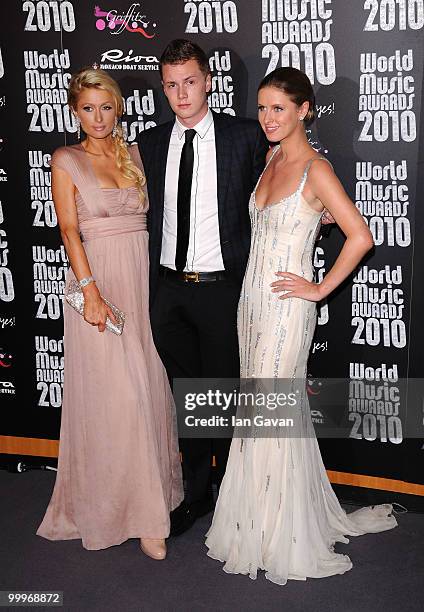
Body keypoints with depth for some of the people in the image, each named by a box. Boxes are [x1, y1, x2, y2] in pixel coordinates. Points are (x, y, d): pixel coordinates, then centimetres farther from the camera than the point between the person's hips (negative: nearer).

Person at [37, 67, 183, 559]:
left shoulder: (134, 154, 13)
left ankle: (150, 494, 23)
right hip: (98, 282, -4)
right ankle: (134, 508, 8)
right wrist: (91, 292, -19)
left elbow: (150, 215, 13)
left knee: (149, 387, 7)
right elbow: (69, 229, -8)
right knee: (113, 395, -3)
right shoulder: (66, 160, 1)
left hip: (144, 279, 4)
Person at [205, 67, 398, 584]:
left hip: (285, 307, -8)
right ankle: (263, 518, 32)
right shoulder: (271, 158, 10)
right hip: (251, 299, 8)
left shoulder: (315, 168, -14)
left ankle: (274, 538, 16)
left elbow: (360, 236, -21)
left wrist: (320, 288, -15)